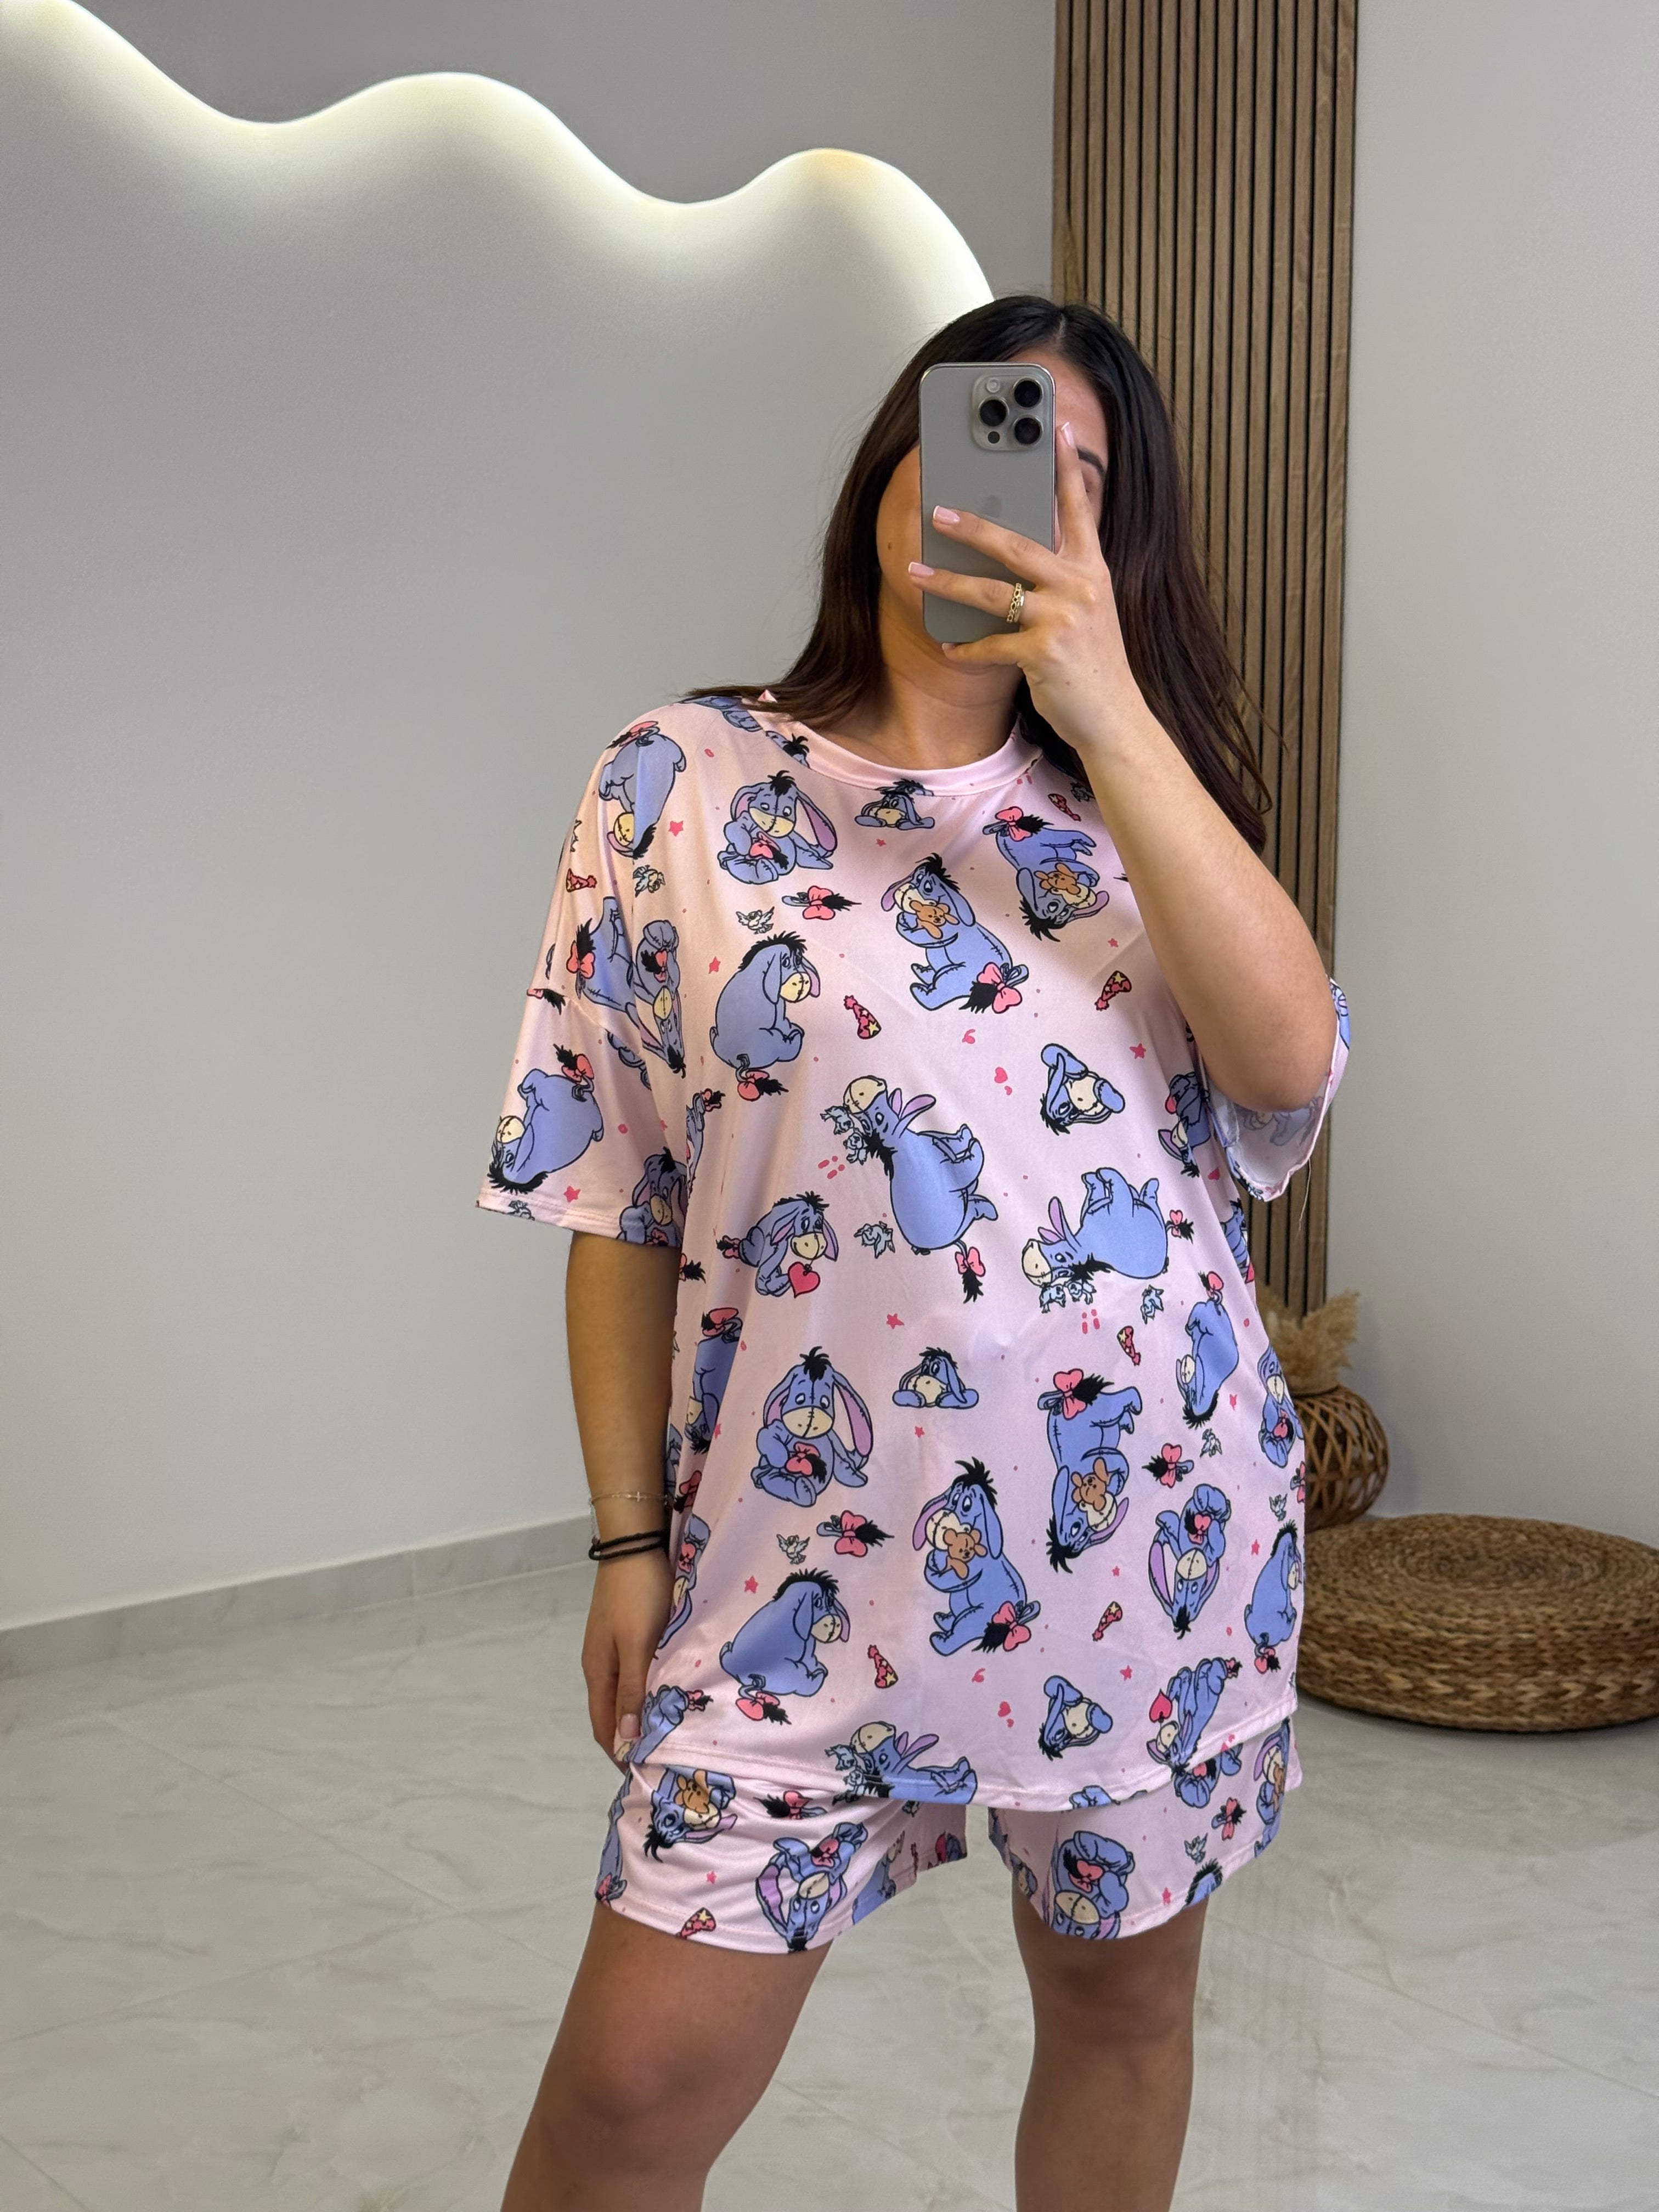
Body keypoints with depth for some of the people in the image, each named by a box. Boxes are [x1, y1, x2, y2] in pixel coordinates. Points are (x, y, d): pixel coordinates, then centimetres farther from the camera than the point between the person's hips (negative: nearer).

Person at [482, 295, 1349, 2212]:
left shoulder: (1127, 797, 6)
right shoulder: (679, 783, -1)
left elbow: (1292, 1060, -13)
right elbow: (616, 1201, 0)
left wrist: (1107, 706, -16)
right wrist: (630, 1538, -1)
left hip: (1149, 1526, 3)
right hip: (816, 1543, -2)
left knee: (1124, 1997, 18)